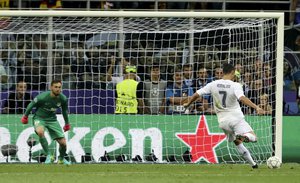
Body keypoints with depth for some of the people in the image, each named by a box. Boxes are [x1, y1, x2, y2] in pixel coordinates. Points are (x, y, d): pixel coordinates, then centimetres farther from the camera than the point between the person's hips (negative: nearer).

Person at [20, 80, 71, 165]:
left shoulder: (63, 99, -12)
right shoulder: (43, 97, -24)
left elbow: (65, 110, 10)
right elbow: (31, 104, -6)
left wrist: (67, 123, 20)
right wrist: (25, 116, 6)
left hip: (52, 119, 4)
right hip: (39, 118, -4)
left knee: (63, 143, -2)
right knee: (40, 132, -40)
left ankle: (61, 159, 32)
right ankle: (49, 156, -28)